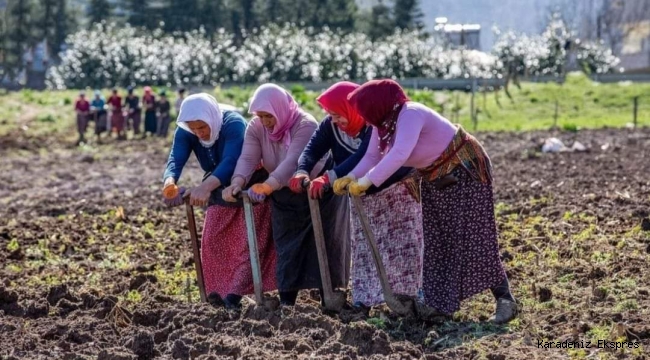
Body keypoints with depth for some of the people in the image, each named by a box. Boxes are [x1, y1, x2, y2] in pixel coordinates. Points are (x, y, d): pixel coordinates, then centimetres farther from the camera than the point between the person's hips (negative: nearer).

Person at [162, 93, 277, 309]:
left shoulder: (233, 123, -34)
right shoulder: (184, 133, -17)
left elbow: (230, 162, -48)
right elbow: (175, 160, -32)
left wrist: (205, 187, -65)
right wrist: (169, 183, -56)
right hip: (220, 190, 5)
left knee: (248, 241, -11)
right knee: (212, 240, 0)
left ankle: (235, 293, -13)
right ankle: (218, 291, 7)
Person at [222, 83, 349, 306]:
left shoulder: (306, 126, -30)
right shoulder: (256, 128, -12)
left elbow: (293, 162, -43)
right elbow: (248, 158, -25)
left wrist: (268, 186, -59)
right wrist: (237, 183, -47)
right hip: (284, 197, 5)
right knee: (287, 248, 5)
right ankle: (286, 301, 8)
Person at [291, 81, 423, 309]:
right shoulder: (331, 126, -13)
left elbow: (362, 157, -46)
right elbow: (313, 149, -25)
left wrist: (329, 177, -59)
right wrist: (302, 172, -49)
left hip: (396, 190, -6)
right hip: (363, 196, 6)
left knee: (401, 246, -8)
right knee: (364, 248, 7)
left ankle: (409, 295, -3)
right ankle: (365, 298, 11)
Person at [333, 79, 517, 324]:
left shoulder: (410, 114, -31)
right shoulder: (382, 123, -3)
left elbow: (399, 155, -43)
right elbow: (372, 156, -4)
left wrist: (367, 181, -45)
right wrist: (351, 177, -21)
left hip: (465, 170, -9)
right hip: (435, 178, 9)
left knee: (472, 237, -12)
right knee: (436, 240, 8)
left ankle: (505, 300, -8)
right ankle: (439, 302, 14)